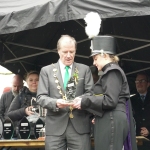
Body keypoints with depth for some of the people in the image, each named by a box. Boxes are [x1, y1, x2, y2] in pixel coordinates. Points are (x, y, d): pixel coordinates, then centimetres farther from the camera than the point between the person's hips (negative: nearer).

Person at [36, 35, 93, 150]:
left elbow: (91, 93, 5)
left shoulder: (85, 69, 12)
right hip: (55, 126, 0)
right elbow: (41, 97, 3)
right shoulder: (46, 71, 10)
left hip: (80, 125, 0)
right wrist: (55, 103, -17)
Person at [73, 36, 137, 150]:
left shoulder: (112, 72, -8)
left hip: (112, 121, -10)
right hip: (110, 121, 10)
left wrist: (84, 101, -12)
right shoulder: (111, 72, 22)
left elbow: (110, 101, -18)